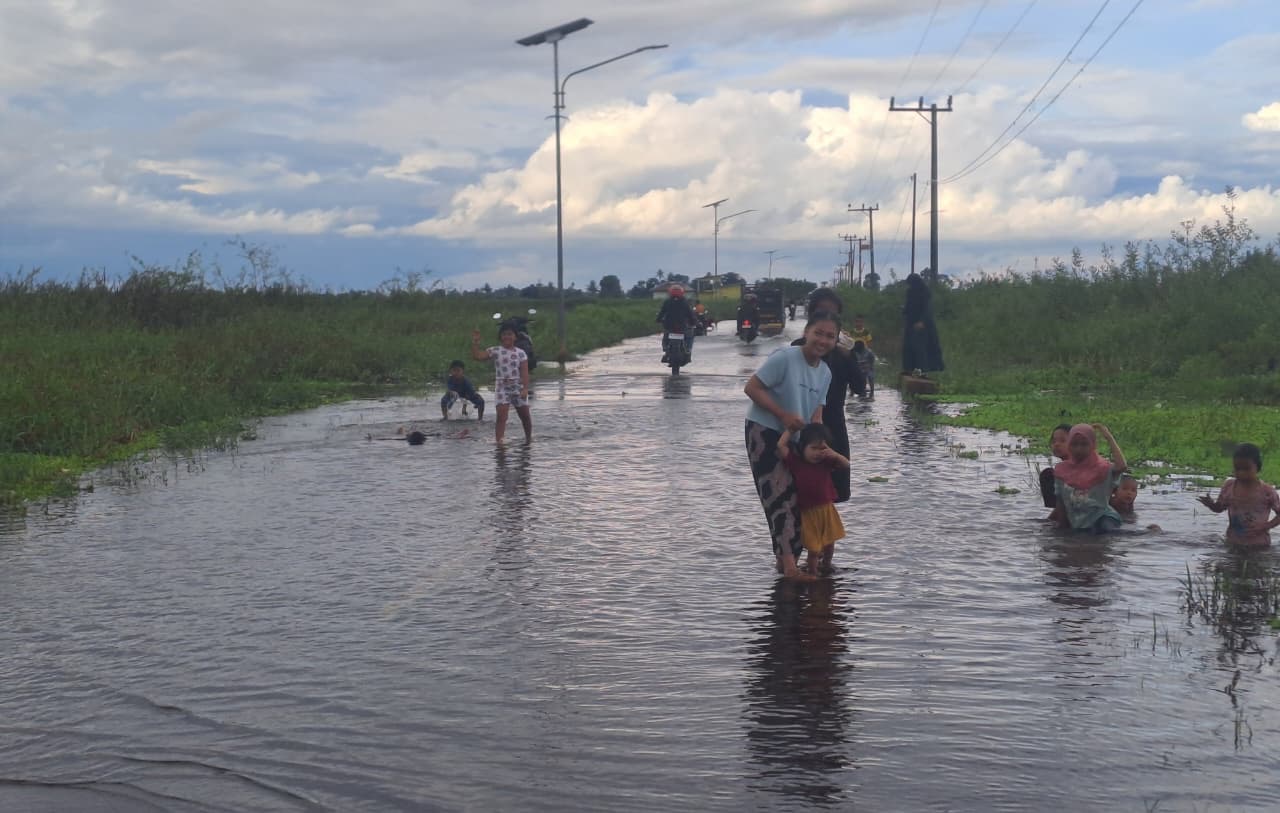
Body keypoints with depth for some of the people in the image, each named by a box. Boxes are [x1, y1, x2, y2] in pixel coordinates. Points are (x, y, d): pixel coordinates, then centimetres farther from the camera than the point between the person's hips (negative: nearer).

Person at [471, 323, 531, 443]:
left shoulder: (520, 353, 0)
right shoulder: (495, 351, -1)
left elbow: (525, 372, -6)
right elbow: (477, 356, -8)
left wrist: (525, 388, -16)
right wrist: (475, 343, -22)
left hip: (518, 387, 2)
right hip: (502, 387, -1)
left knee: (525, 416, 12)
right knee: (501, 416, -15)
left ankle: (529, 438, 34)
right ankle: (498, 441, -19)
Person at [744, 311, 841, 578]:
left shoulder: (825, 373, 4)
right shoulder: (785, 358, -19)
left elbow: (816, 413, 5)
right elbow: (751, 388, -19)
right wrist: (783, 415, -21)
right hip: (764, 433, -8)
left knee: (796, 497, 8)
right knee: (780, 495, -17)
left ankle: (785, 560, 18)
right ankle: (787, 560, -23)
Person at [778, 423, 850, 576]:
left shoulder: (826, 462, -3)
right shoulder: (796, 463, -10)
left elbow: (847, 464, -3)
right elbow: (781, 446, -17)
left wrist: (834, 454, -19)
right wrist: (790, 429, -6)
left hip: (827, 509, 3)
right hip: (809, 512, -3)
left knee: (829, 542, 18)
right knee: (813, 548, 1)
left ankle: (826, 564, 43)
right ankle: (812, 572, 18)